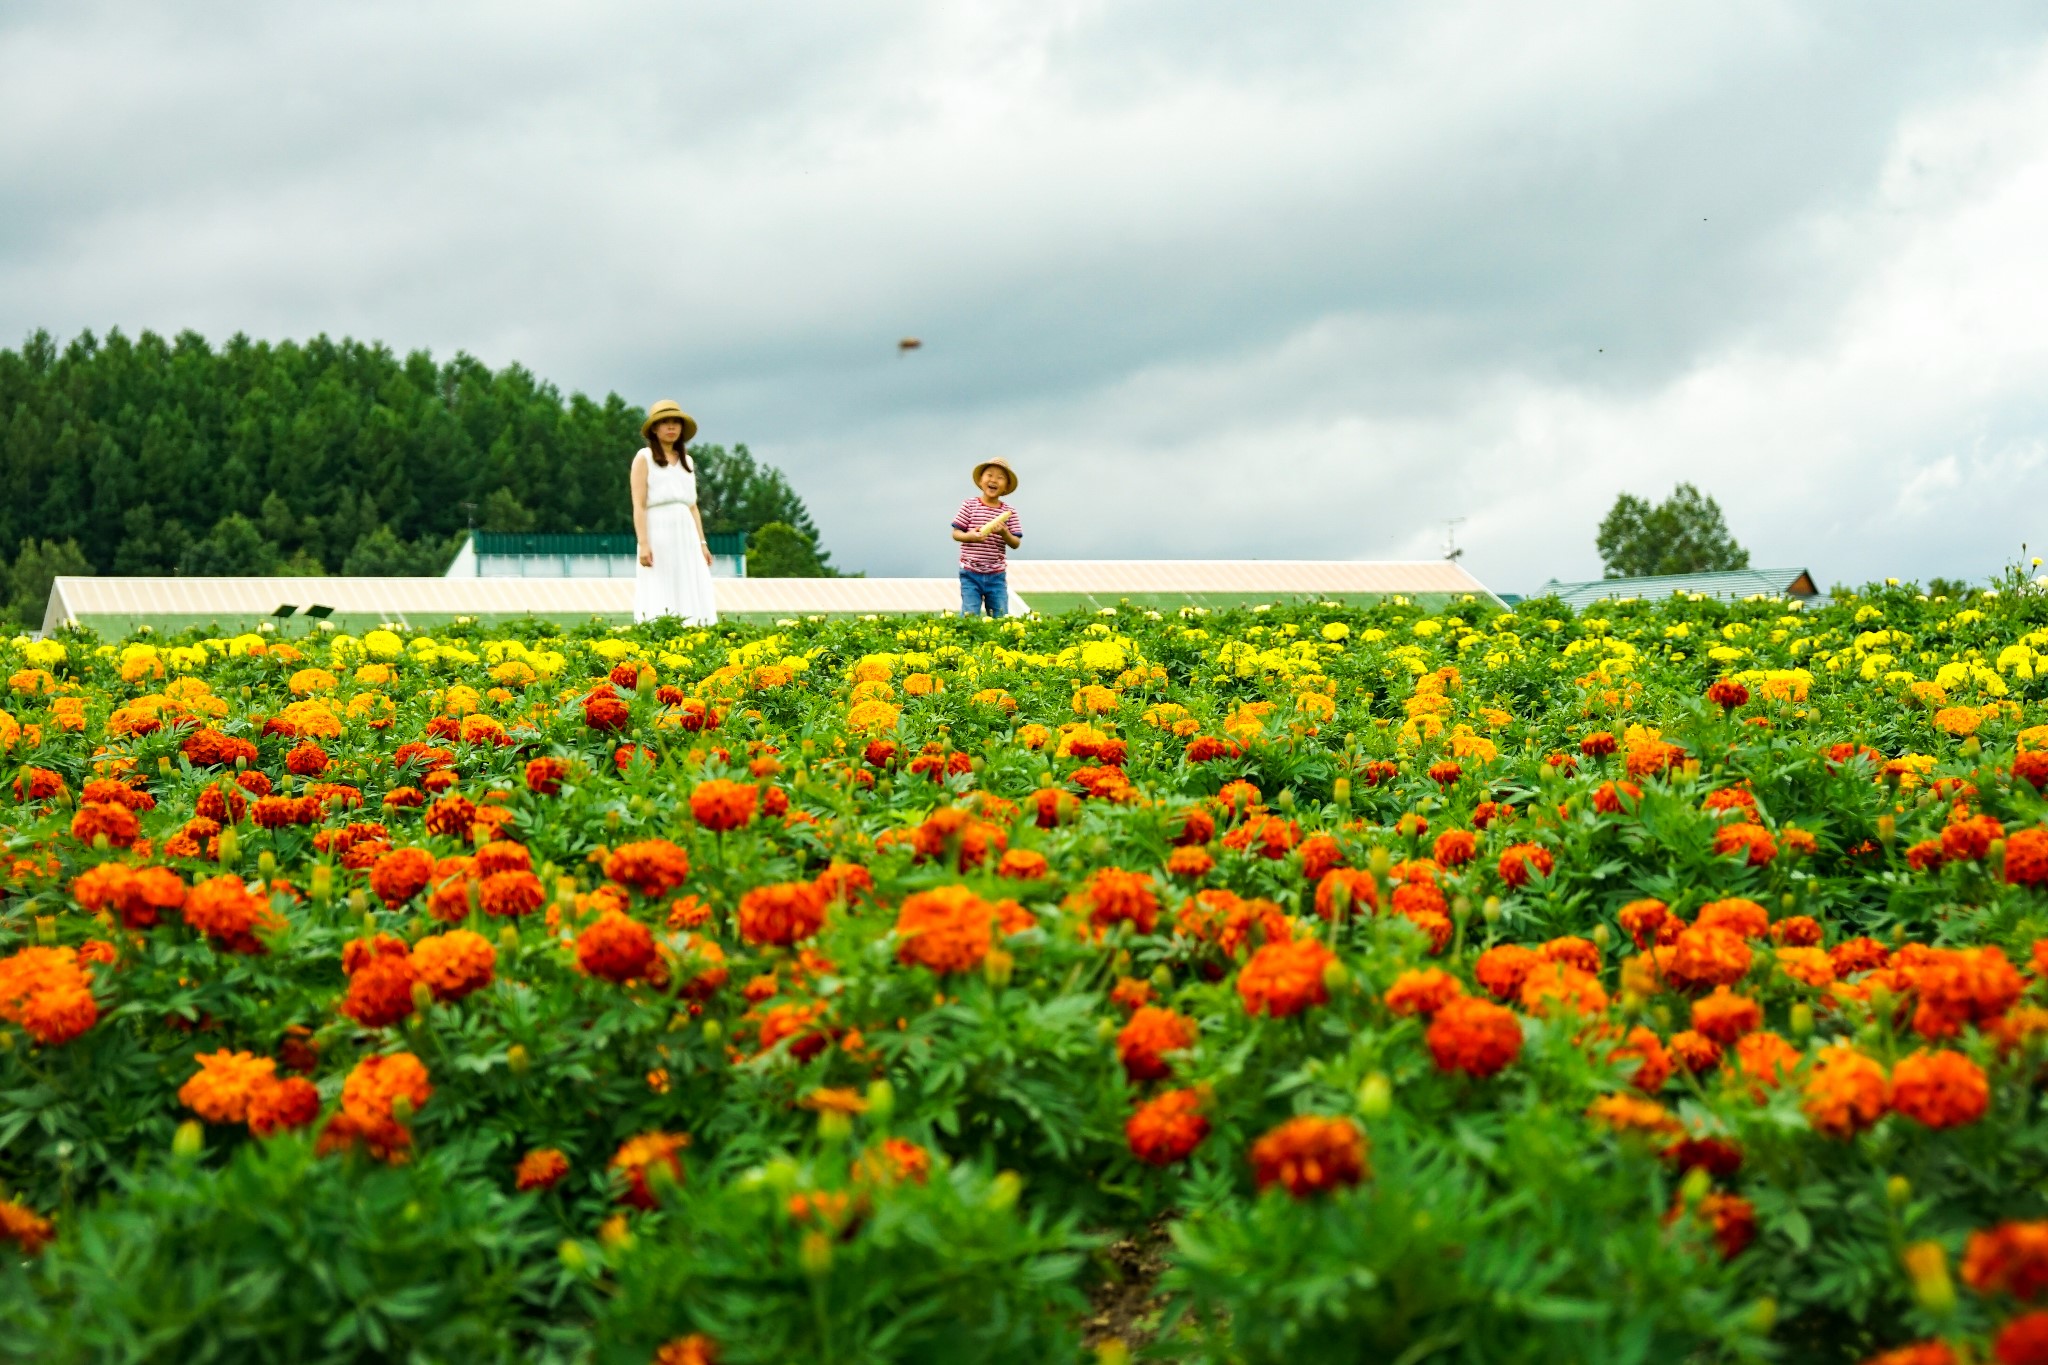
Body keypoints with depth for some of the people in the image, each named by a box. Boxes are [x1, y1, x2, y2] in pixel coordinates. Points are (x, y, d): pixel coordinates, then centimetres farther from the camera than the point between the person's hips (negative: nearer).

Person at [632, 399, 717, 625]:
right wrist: (643, 544, -16)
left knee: (691, 598, -2)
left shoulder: (686, 461, 19)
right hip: (658, 536, -6)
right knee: (659, 604, -10)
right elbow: (639, 505, -6)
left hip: (686, 538, 6)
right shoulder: (644, 458, 2)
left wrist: (702, 543, 11)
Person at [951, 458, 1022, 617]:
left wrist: (1004, 533, -17)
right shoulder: (970, 506, 0)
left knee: (1001, 616, 2)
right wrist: (970, 536, -19)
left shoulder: (1009, 512, 4)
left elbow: (1016, 543, 3)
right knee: (970, 615, -7)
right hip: (971, 574, -2)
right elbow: (955, 533, 1)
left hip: (997, 576, 2)